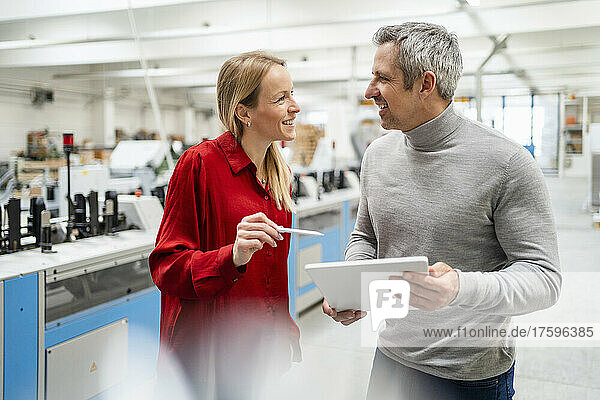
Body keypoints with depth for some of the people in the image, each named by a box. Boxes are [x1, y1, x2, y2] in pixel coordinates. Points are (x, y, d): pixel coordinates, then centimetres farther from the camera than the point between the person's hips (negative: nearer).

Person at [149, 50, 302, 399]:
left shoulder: (279, 172, 7)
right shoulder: (201, 163, -15)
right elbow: (165, 267, -15)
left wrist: (286, 332, 14)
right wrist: (232, 257, -31)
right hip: (209, 354, -6)